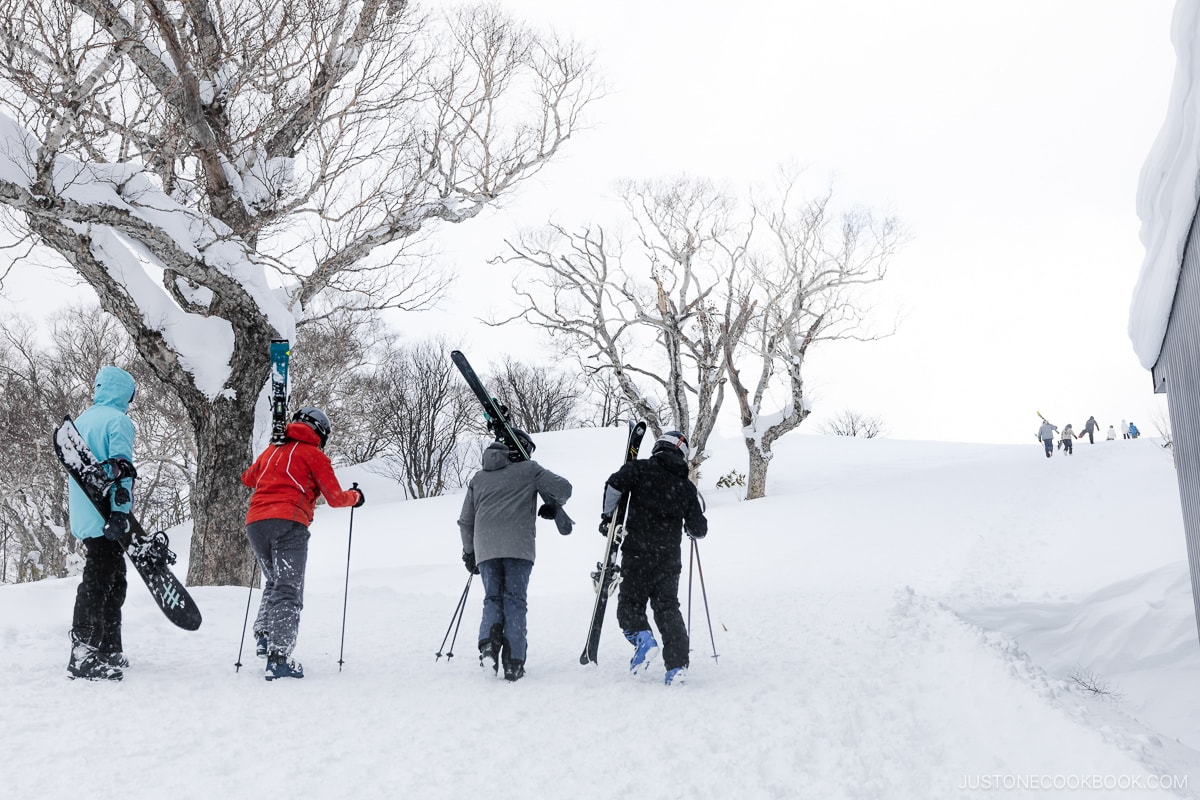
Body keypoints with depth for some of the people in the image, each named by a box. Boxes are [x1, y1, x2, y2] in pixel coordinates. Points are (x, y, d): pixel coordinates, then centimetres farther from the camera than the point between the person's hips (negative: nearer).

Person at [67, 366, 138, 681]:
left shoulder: (80, 421, 19)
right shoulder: (118, 420, -8)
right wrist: (121, 512, -22)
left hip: (83, 518, 9)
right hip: (107, 516, -9)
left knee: (112, 581, 15)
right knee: (98, 582, -8)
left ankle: (108, 651, 19)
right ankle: (83, 657, -8)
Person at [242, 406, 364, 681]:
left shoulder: (271, 451, 23)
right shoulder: (314, 455, 8)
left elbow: (248, 478, 39)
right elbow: (335, 498, 6)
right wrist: (355, 496, 26)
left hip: (255, 523, 6)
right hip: (288, 524, -6)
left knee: (274, 583, 24)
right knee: (289, 591, -8)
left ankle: (264, 636, 8)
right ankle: (279, 657, -19)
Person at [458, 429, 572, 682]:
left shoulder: (478, 478, 24)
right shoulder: (529, 469, 12)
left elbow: (465, 521, 24)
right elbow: (563, 488, 2)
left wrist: (469, 553, 34)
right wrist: (553, 505, 22)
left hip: (485, 548, 3)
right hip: (518, 546, -3)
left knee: (493, 599, 11)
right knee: (515, 600, 1)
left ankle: (488, 641, -17)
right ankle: (514, 661, -6)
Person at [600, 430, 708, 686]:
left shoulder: (641, 469, 2)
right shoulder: (686, 487, 10)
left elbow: (615, 484, -15)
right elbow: (699, 529, 10)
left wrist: (609, 515, -2)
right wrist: (690, 527, 34)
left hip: (637, 554, -3)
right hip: (669, 559, 3)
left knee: (630, 602, 9)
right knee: (667, 608, 10)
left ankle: (642, 637, -19)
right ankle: (677, 666, 2)